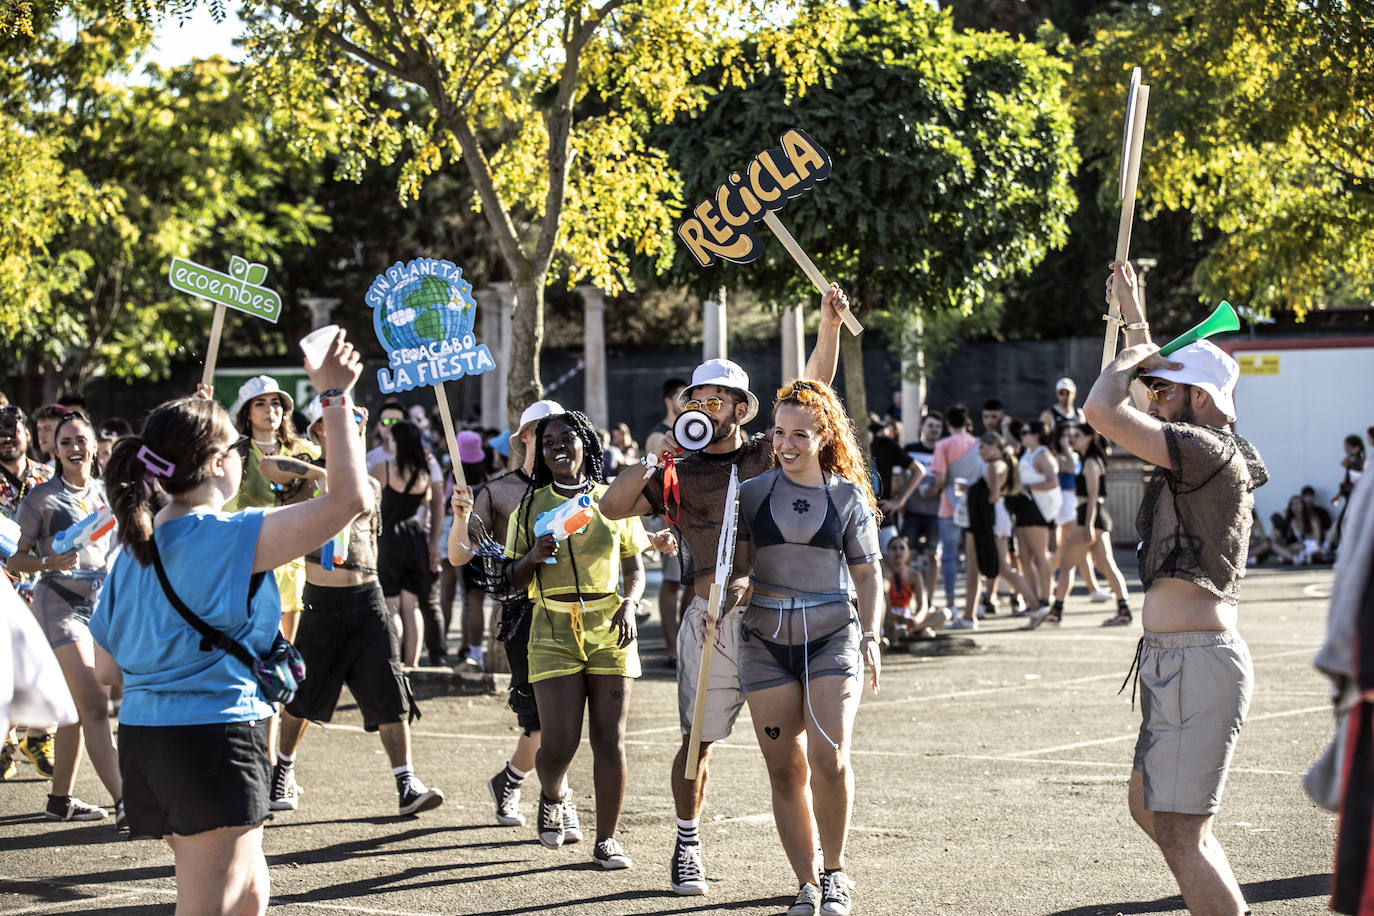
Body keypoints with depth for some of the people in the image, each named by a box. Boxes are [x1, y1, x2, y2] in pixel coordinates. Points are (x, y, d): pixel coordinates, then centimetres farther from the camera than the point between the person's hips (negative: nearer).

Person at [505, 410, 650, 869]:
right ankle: (552, 795, 25)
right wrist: (534, 556, -12)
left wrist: (629, 604, -7)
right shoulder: (530, 507, 7)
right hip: (554, 629, -1)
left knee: (609, 740, -3)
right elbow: (511, 580, 9)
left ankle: (607, 839, 8)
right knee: (559, 743, -9)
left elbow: (635, 569, 13)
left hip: (610, 628, 1)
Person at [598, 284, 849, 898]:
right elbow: (611, 507, 2)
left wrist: (829, 323, -6)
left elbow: (814, 390, 4)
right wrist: (652, 462, -10)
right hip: (711, 620, 0)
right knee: (699, 741, 5)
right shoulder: (679, 474, 9)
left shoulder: (771, 456, 9)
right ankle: (687, 848, 20)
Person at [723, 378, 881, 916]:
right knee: (785, 768, 0)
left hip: (832, 637, -2)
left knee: (829, 759, -16)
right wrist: (737, 587, -14)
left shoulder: (849, 497, 5)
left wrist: (871, 637, -1)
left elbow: (868, 574, 10)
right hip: (766, 643, 2)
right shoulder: (752, 493, 7)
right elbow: (738, 564, 8)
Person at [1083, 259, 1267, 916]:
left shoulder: (1210, 452, -14)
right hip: (1174, 660, 11)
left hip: (1198, 660, -11)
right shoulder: (1207, 455, 15)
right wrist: (1135, 318, 41)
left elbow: (1101, 409, -21)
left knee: (1181, 834, -10)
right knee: (1150, 809, 21)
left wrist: (1135, 352, -4)